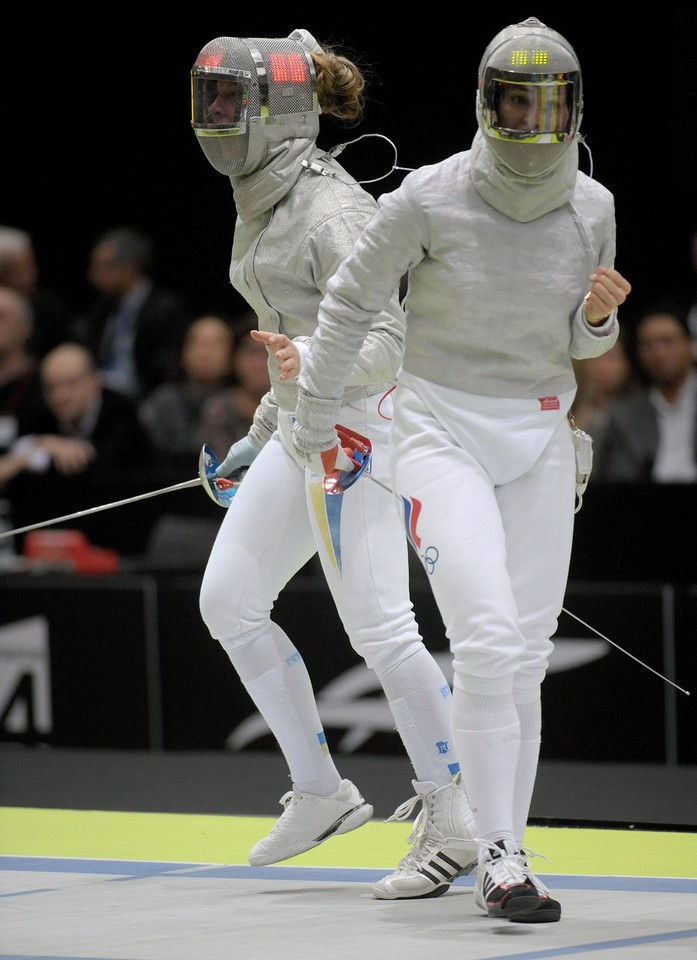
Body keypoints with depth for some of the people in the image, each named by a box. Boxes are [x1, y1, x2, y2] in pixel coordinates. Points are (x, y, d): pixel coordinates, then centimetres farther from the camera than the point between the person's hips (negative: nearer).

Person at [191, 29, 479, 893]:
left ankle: (454, 821, -2)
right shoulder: (265, 206, 12)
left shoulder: (331, 211, -16)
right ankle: (320, 792, 15)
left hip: (361, 422, -10)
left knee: (379, 629, -10)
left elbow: (385, 343, -20)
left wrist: (311, 363, -39)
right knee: (229, 602, 8)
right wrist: (260, 438, 25)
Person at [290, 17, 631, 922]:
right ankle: (500, 858, -14)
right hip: (439, 434, -4)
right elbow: (351, 301, -2)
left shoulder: (591, 207, -4)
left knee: (522, 662, 4)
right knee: (489, 642, -19)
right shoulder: (431, 197, -15)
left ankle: (501, 862, 14)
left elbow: (581, 340, 10)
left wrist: (599, 314, -14)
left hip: (538, 442, 4)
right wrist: (315, 421, 5)